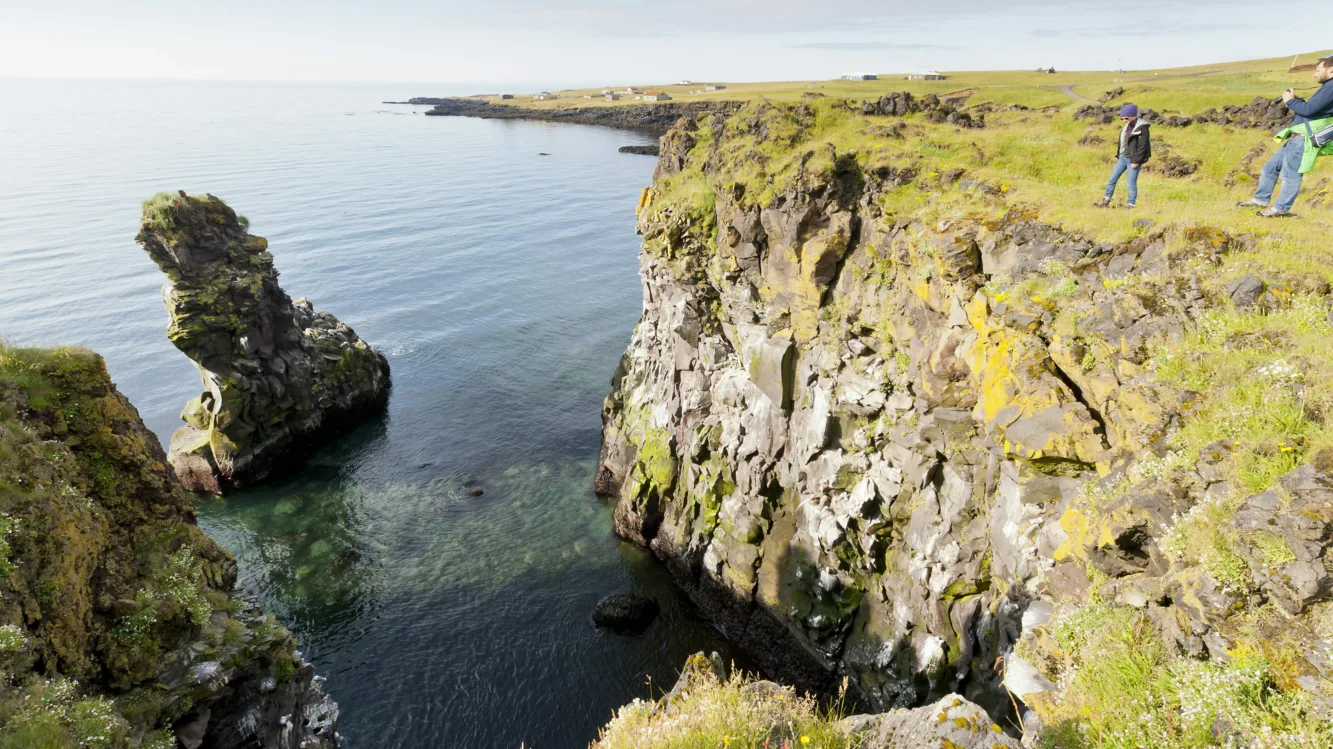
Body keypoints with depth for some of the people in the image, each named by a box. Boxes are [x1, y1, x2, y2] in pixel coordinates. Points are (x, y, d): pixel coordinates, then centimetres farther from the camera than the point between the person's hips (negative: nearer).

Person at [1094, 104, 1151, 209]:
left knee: (1131, 183, -3)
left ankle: (1131, 205, 6)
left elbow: (1143, 146, -18)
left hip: (1133, 159, -8)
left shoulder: (1142, 128, -15)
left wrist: (1136, 161, -20)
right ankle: (1106, 200, 23)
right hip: (1123, 157, 8)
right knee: (1112, 178, 12)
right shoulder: (1127, 126, 10)